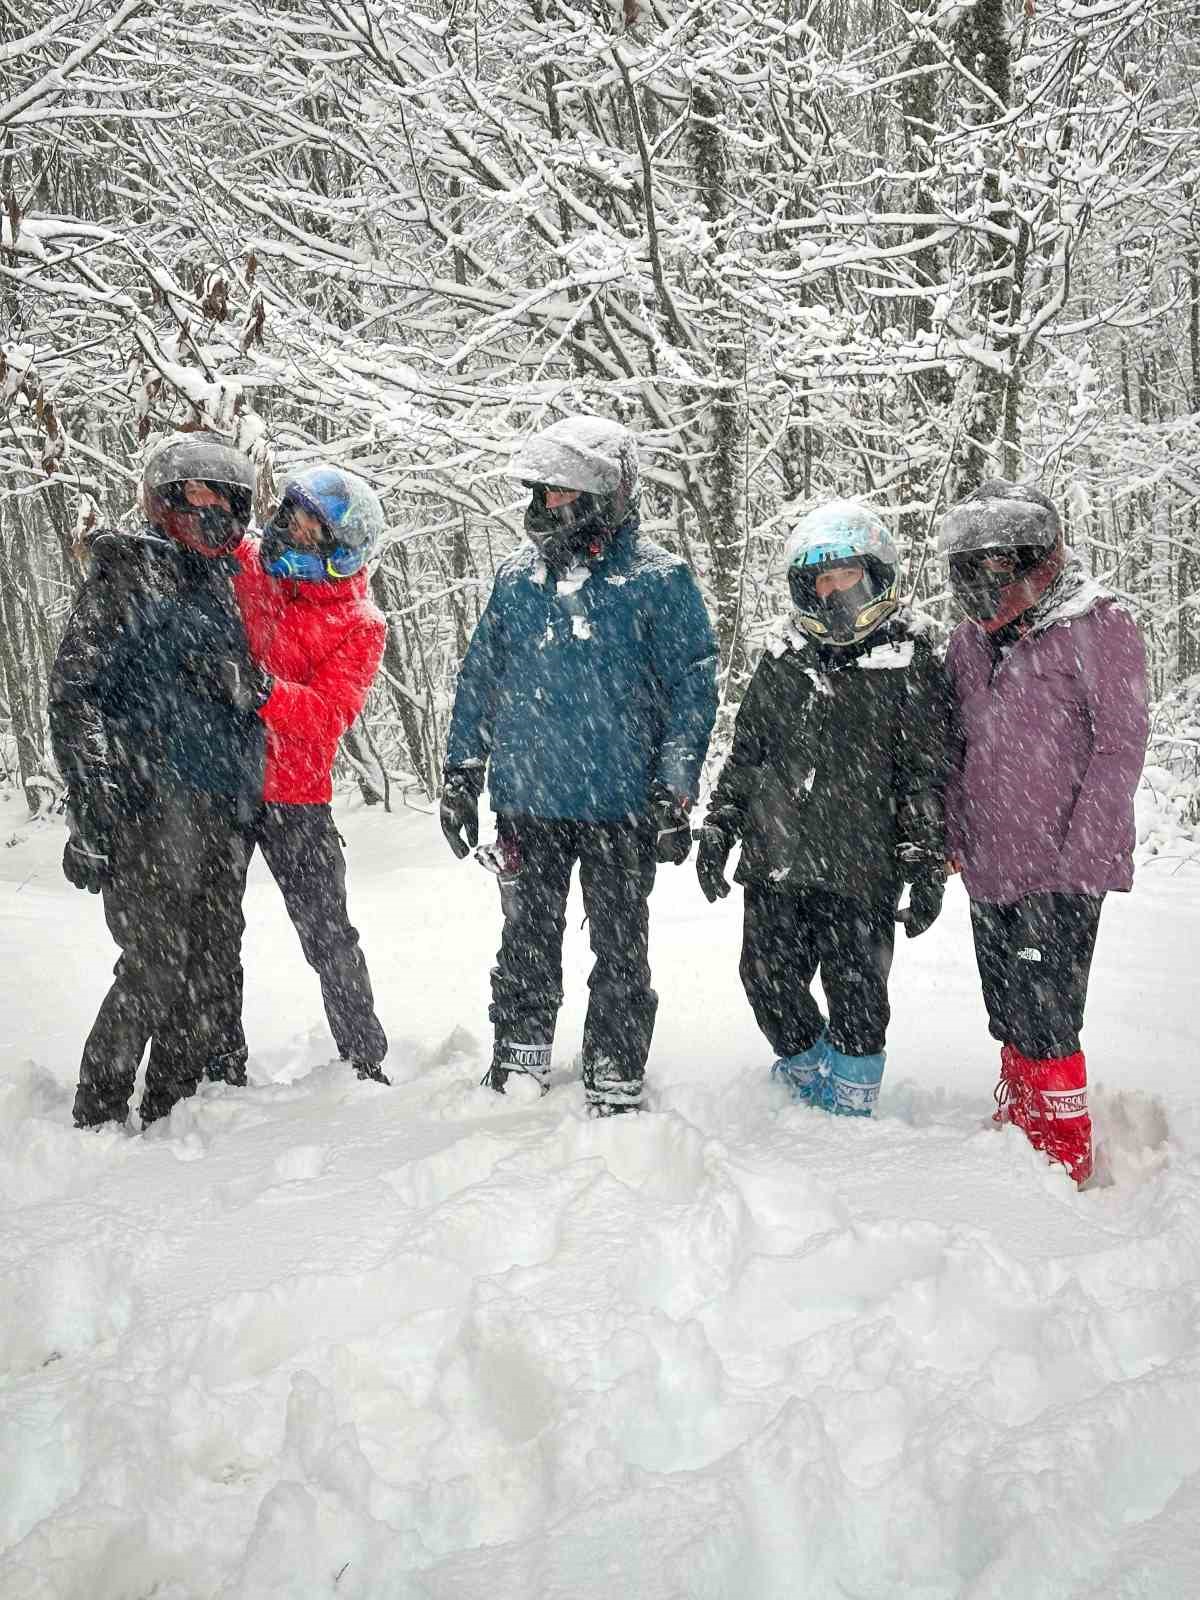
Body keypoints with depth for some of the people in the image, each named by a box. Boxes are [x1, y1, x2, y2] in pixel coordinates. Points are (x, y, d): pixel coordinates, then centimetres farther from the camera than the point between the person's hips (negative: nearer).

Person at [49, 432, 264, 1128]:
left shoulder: (221, 581, 20)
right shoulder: (128, 574, -2)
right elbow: (75, 693, -9)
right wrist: (93, 818, -15)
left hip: (225, 812, 7)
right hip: (155, 810, -7)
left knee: (204, 973, 8)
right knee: (155, 969, -9)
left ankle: (172, 1112, 20)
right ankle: (98, 1119, 5)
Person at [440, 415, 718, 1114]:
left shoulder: (659, 579, -4)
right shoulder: (519, 576, 9)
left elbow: (693, 689, -5)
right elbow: (480, 678, 15)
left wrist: (675, 792, -11)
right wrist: (462, 773, 11)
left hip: (621, 804, -4)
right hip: (528, 800, 4)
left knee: (621, 954, 7)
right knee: (527, 944, 14)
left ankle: (614, 1085, 18)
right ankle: (518, 1069, 28)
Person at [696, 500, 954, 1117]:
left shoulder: (909, 663, -2)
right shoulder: (782, 658, 11)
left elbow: (930, 772, -3)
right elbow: (745, 753, 18)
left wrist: (929, 867, -7)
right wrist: (717, 831, 14)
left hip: (861, 872, -4)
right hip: (775, 864, 5)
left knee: (856, 999, 3)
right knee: (770, 984, 10)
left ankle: (850, 1112, 24)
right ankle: (810, 1080, 36)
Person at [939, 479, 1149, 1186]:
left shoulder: (1098, 626, -9)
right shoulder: (971, 639, 10)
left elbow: (1121, 745, -11)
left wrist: (1077, 856, -15)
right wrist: (958, 836, 10)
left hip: (1063, 869, -6)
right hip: (991, 867, 6)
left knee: (1043, 1020, -7)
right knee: (1009, 1016, 16)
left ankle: (1066, 1157, 9)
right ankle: (1020, 1129, 34)